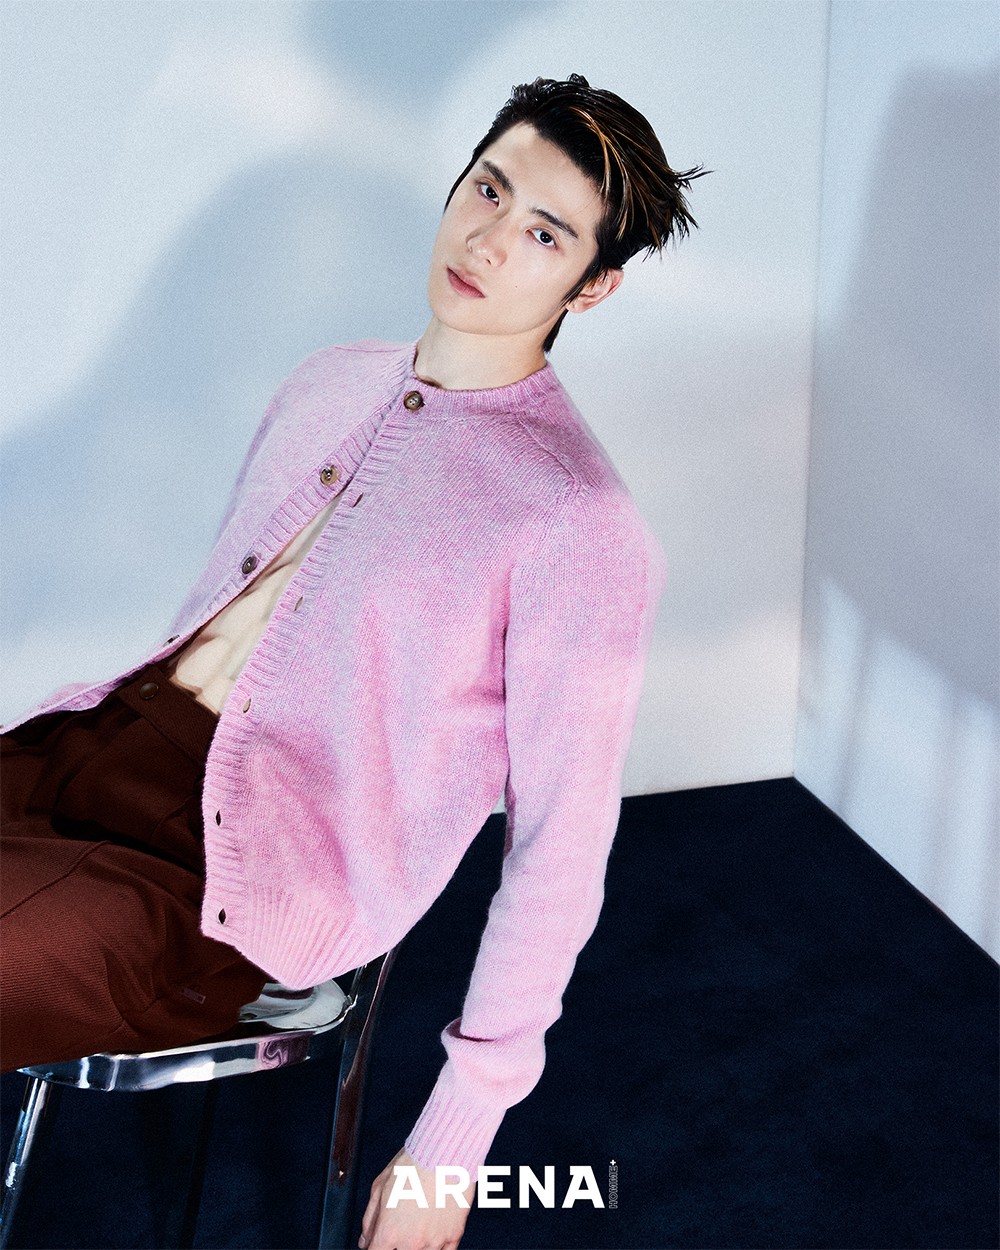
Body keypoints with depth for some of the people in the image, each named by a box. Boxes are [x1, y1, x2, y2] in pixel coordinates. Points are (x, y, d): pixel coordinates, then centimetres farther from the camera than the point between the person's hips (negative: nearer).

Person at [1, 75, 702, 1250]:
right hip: (105, 742, 7)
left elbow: (561, 846, -11)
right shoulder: (332, 382, 12)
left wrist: (455, 1140, -11)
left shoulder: (577, 523, -12)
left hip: (222, 877, -7)